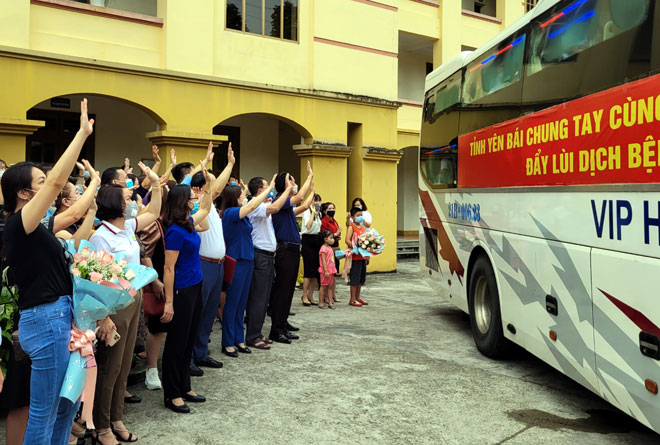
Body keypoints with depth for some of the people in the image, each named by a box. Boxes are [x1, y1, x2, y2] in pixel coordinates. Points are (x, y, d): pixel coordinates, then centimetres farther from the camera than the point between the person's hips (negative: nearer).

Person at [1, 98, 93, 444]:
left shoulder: (31, 228, 12)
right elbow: (58, 181, -24)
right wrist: (82, 133, -21)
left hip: (56, 319, 10)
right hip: (45, 321, -10)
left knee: (66, 403, 19)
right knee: (44, 412, 3)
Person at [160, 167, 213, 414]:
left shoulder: (188, 223, 5)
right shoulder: (175, 231, -20)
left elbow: (205, 209, 28)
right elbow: (169, 269, -20)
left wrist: (208, 184, 21)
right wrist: (169, 303, -20)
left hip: (195, 288, 9)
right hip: (181, 291, -9)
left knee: (189, 341, 16)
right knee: (176, 343, 2)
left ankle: (184, 388, 28)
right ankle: (172, 395, 15)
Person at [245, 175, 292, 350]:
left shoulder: (263, 206, 15)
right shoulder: (255, 206, -15)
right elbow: (274, 207, -32)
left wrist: (289, 189, 16)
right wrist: (288, 189, -22)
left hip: (267, 256, 10)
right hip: (260, 256, -10)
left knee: (263, 298, 13)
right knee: (258, 298, -5)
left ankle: (256, 333, 21)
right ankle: (252, 337, 2)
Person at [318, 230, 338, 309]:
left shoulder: (330, 248, 13)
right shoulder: (323, 248, -14)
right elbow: (323, 261, -18)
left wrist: (333, 270, 19)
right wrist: (326, 271, -21)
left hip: (331, 270, 8)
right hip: (325, 271, -8)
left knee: (330, 287, 9)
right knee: (323, 286, -1)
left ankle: (330, 302, 13)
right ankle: (321, 303, 7)